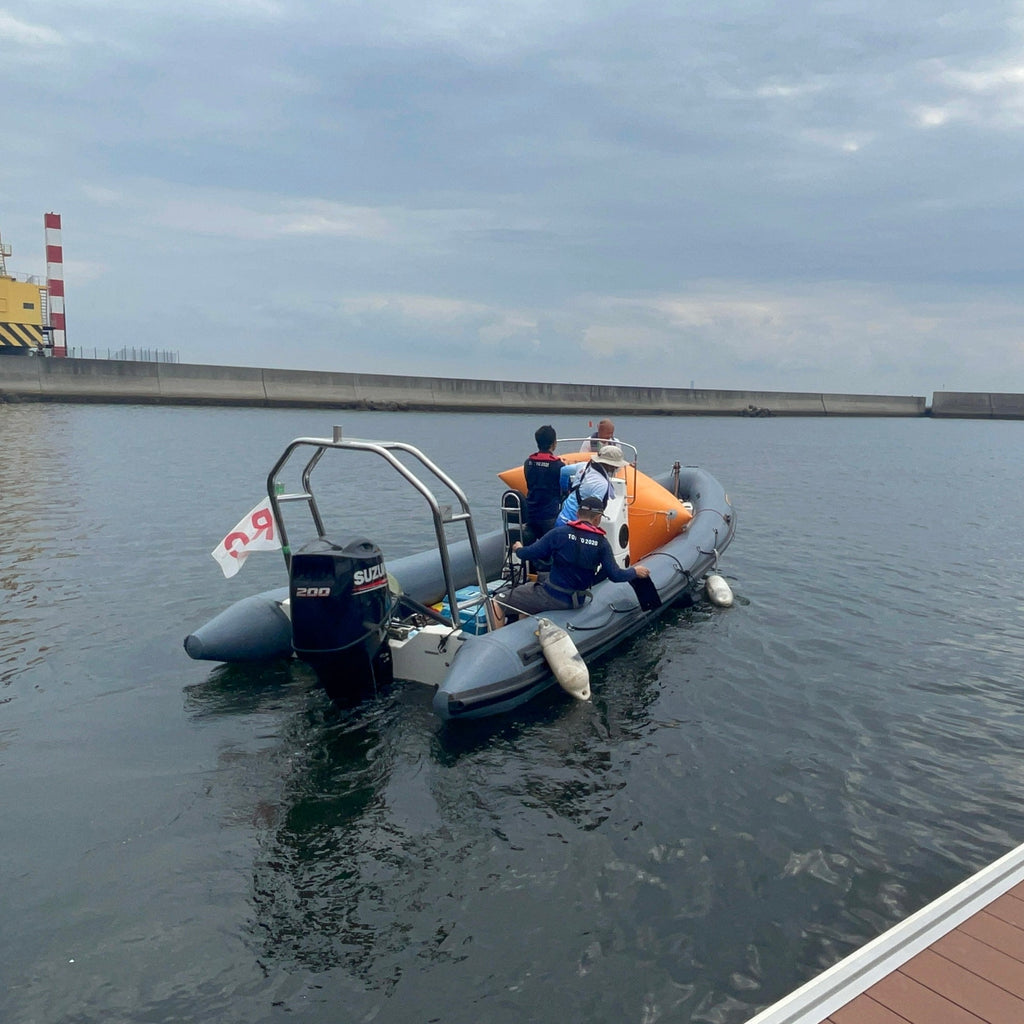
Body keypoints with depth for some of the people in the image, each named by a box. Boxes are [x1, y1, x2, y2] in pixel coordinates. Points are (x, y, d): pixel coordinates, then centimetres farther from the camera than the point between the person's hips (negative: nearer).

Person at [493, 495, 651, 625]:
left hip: (550, 597, -5)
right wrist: (635, 572, 17)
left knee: (497, 606, 5)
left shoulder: (559, 533, -13)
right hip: (576, 602, 6)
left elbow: (529, 554, -9)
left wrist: (519, 548, 14)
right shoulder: (602, 543, -5)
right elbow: (615, 575, -2)